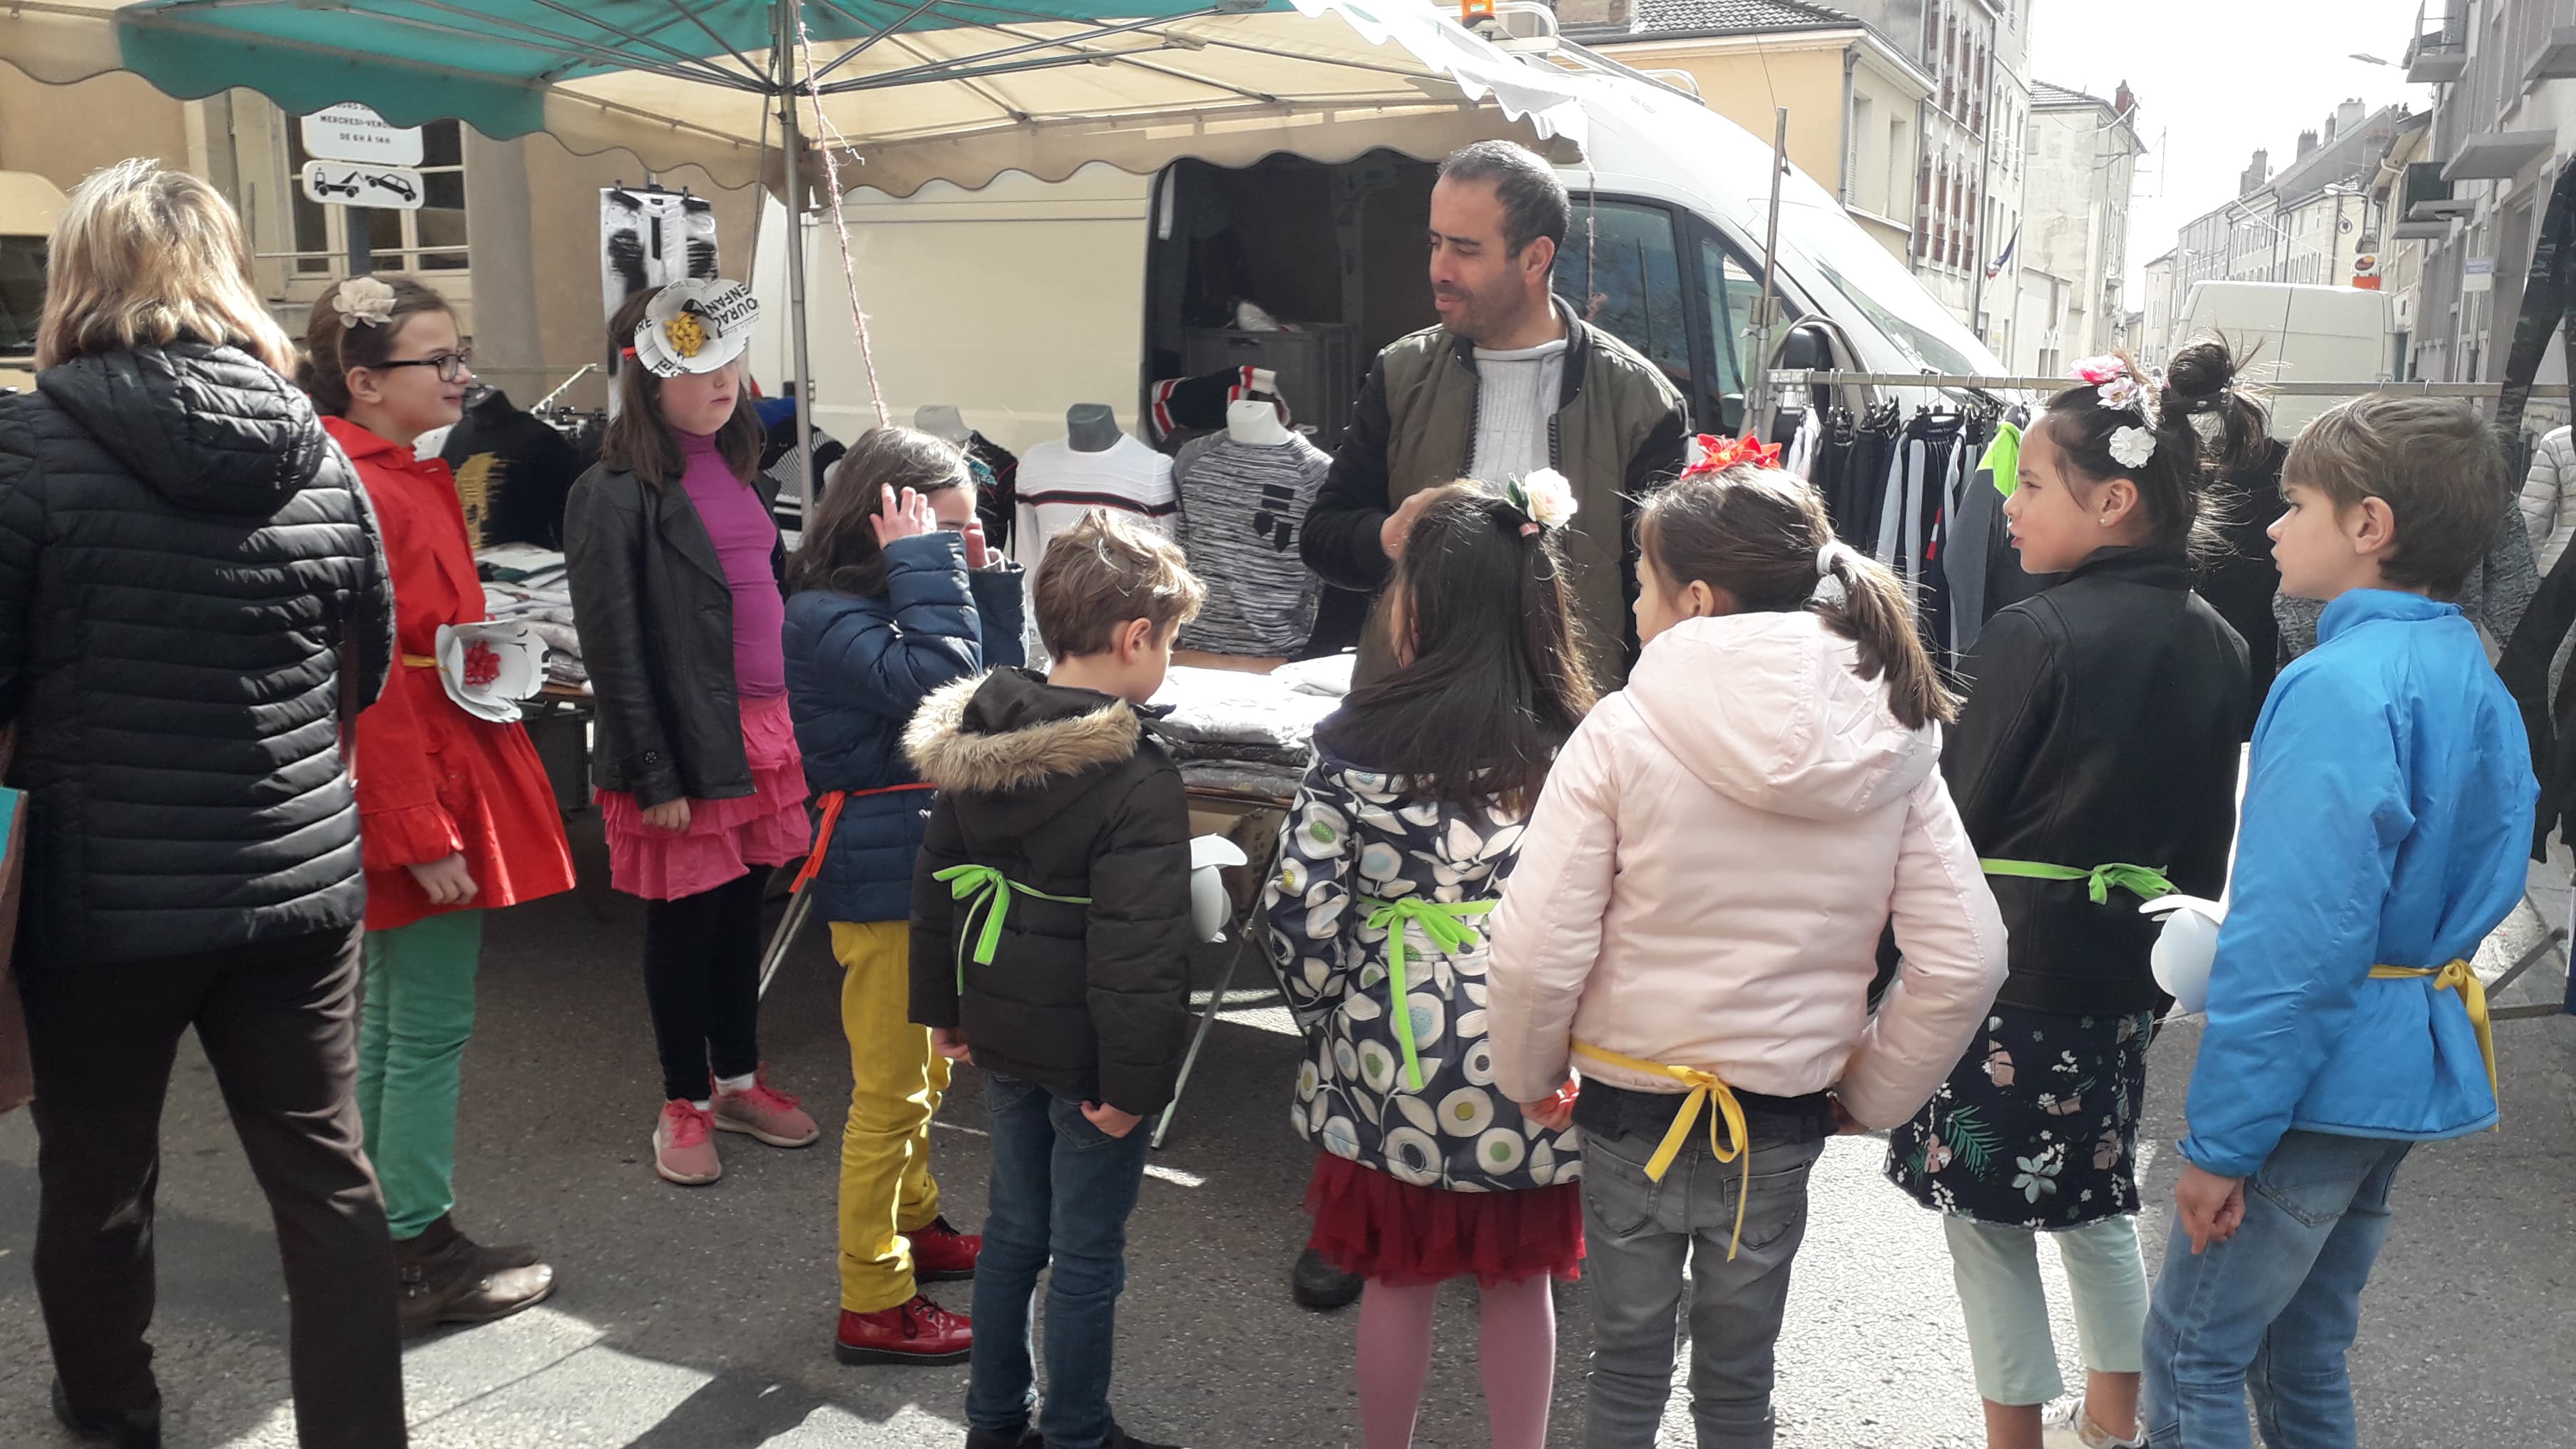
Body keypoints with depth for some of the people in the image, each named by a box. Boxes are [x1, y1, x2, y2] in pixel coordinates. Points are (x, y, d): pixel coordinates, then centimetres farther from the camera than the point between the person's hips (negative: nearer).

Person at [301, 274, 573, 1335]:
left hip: (452, 767, 11)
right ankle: (422, 1261, 13)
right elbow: (372, 684, -22)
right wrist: (422, 835, -22)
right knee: (431, 1027, 0)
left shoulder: (412, 477, 13)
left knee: (393, 1024, 18)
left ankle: (385, 1240, 31)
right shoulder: (360, 491, -18)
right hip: (418, 803, -11)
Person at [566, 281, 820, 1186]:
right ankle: (685, 1105, 24)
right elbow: (614, 646, -14)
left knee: (742, 911, 17)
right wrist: (655, 776, -15)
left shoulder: (737, 467, 10)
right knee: (684, 923, 7)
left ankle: (739, 1080, 33)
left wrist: (796, 720, 15)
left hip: (763, 728, 7)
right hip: (688, 742, -7)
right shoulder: (614, 494, -13)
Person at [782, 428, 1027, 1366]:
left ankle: (911, 1225, 41)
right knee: (890, 1092, -1)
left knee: (925, 1071, 23)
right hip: (882, 878, -9)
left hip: (933, 862, 10)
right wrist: (926, 566, -25)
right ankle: (873, 1305, 11)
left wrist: (986, 581, -1)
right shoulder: (829, 616, -19)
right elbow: (936, 682, -33)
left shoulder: (898, 599, 9)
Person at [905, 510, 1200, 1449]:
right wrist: (1133, 1080, -16)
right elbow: (1137, 951, -24)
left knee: (1013, 1227, 22)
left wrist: (941, 1005, 17)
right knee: (1086, 1258, 9)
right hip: (1086, 1055, -7)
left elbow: (938, 884, 8)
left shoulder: (977, 739, -1)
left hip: (1001, 1036, 7)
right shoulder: (1136, 779, -24)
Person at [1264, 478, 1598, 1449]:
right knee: (1521, 1277, 19)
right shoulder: (1578, 746, -8)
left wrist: (1329, 1016, 3)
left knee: (1399, 1277, 17)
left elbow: (1300, 910, -13)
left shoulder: (1360, 743, -13)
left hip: (1392, 1054, -1)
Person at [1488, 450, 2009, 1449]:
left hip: (1633, 1111, -2)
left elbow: (1536, 950, -19)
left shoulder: (1623, 733, -18)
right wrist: (1871, 1093, 6)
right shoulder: (1893, 743, -7)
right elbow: (1965, 962, -7)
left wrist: (1528, 1075, 0)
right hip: (1782, 1122, 3)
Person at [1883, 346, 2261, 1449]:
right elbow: (2212, 829, 10)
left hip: (2007, 977, -7)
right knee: (2095, 1202, 23)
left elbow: (1956, 815, -13)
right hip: (2126, 978, 8)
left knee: (1988, 1222, 7)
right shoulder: (2216, 647, 3)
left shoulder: (2036, 637, -19)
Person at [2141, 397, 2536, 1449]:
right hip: (2415, 1073, 9)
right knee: (2307, 1348, 21)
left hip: (2319, 1078, -9)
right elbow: (2486, 880, 19)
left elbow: (2293, 941, -24)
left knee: (2191, 1358, 2)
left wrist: (2222, 1139, -20)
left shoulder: (2341, 686, -20)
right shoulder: (2473, 674, 9)